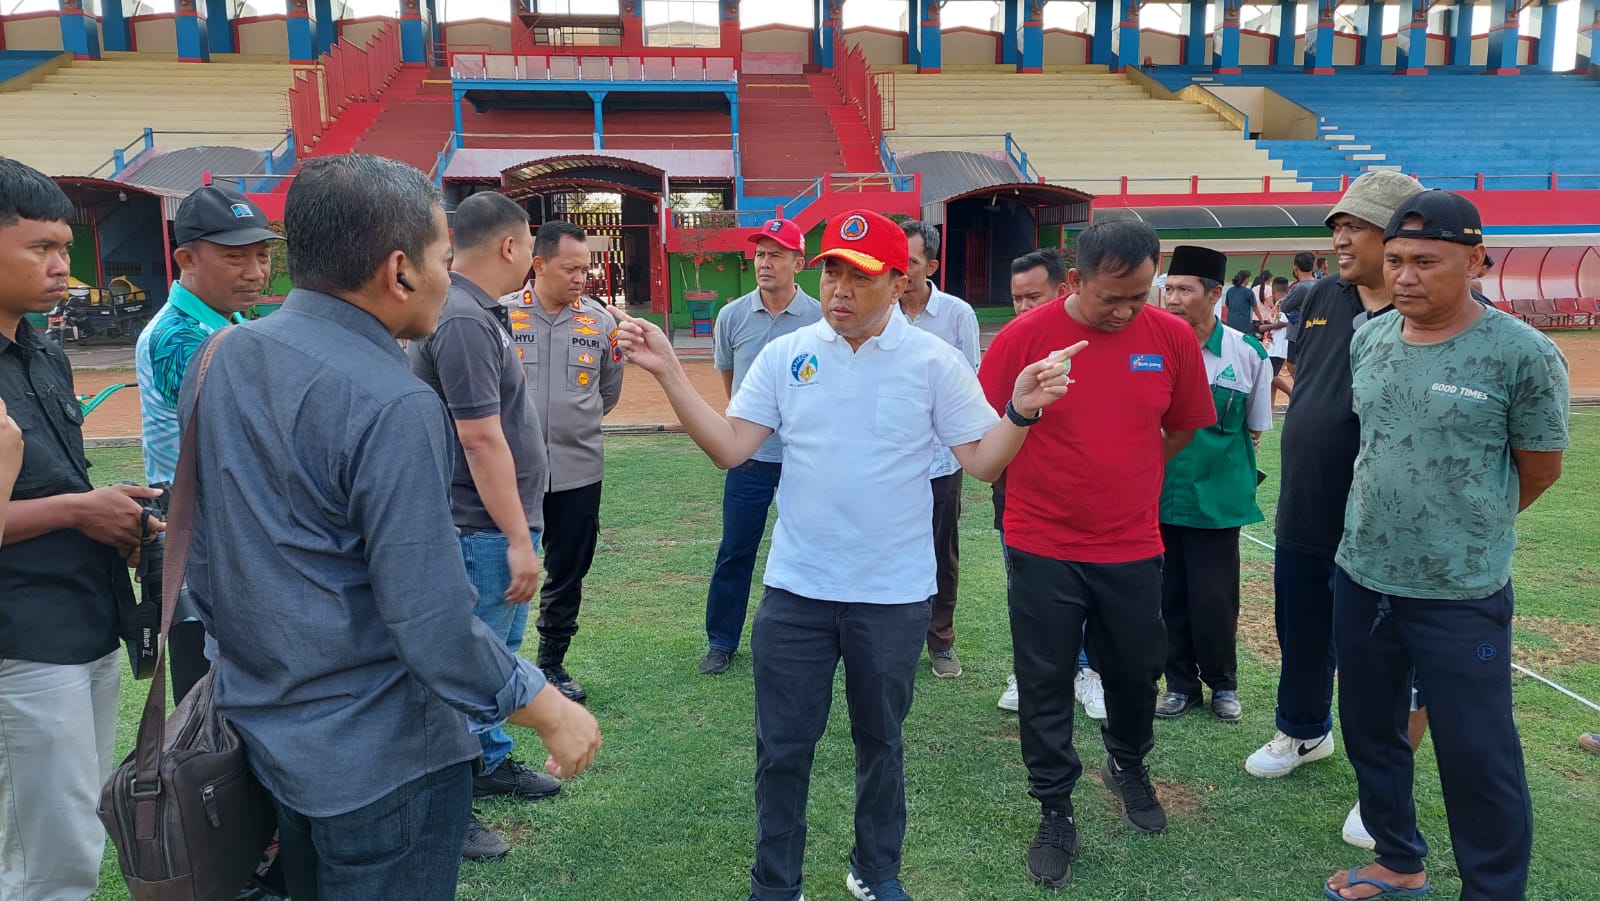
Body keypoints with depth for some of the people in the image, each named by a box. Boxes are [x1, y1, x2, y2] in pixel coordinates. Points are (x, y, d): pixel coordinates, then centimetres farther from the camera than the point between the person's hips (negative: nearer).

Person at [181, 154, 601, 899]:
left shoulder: (221, 359, 0)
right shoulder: (390, 405, -25)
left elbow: (200, 554, 9)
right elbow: (433, 627, -26)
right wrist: (552, 714, -14)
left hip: (259, 728, 8)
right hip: (379, 758, -7)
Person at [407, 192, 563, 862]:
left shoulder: (477, 313, 10)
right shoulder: (463, 322, -22)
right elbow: (481, 439, -25)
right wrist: (518, 538, -22)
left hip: (503, 522, 10)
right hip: (486, 529, -10)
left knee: (500, 652, 22)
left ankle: (491, 762, 38)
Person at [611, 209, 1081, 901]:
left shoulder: (935, 362, -6)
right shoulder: (785, 356, -2)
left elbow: (984, 462, -7)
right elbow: (728, 448, -5)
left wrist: (1021, 410, -25)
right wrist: (668, 372, -13)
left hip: (894, 595, -1)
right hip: (795, 590, 1)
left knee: (880, 741, 19)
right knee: (782, 746, 10)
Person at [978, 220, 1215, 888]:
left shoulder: (1173, 338, -5)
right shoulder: (1023, 337, -12)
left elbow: (1182, 427, 11)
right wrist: (1048, 486, 4)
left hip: (1132, 547, 3)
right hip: (1042, 549, -2)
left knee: (1136, 670, 18)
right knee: (1045, 684, 7)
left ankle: (1129, 767, 47)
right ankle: (1055, 812, 26)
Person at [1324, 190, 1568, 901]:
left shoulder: (1523, 354, -15)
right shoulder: (1368, 340, 0)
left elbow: (1539, 470, -3)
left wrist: (1469, 532, 10)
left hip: (1461, 596, -5)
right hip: (1360, 579, 6)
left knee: (1476, 757, 5)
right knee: (1368, 733, 19)